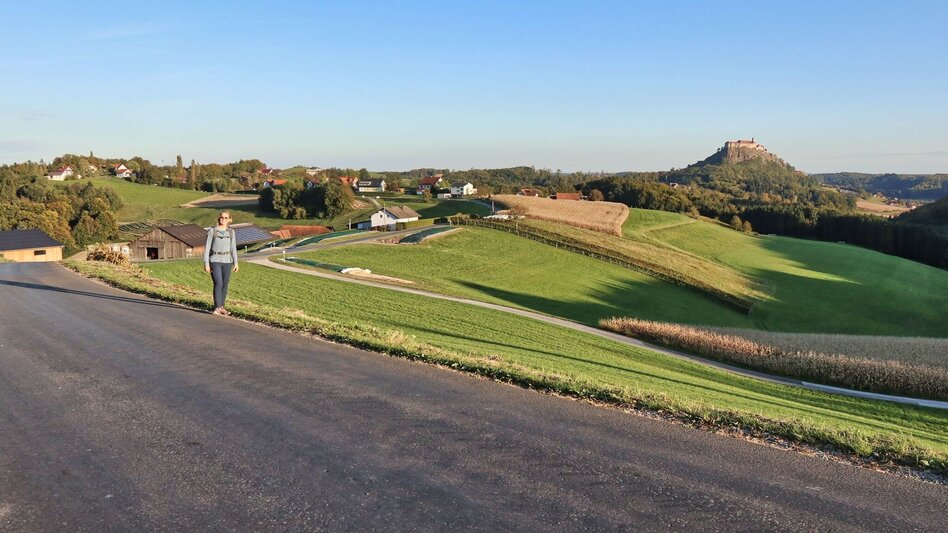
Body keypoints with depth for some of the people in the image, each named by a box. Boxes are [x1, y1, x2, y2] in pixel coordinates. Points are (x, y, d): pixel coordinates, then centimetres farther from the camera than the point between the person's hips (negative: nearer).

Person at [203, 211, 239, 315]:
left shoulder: (231, 232, 7)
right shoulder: (212, 231, -2)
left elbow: (233, 248, 11)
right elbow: (207, 247, -2)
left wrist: (235, 263, 4)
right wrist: (206, 263, -7)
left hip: (227, 261, 3)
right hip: (215, 261, -3)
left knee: (225, 285, 4)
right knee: (218, 284, -16)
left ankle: (221, 307, 15)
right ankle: (217, 307, -14)